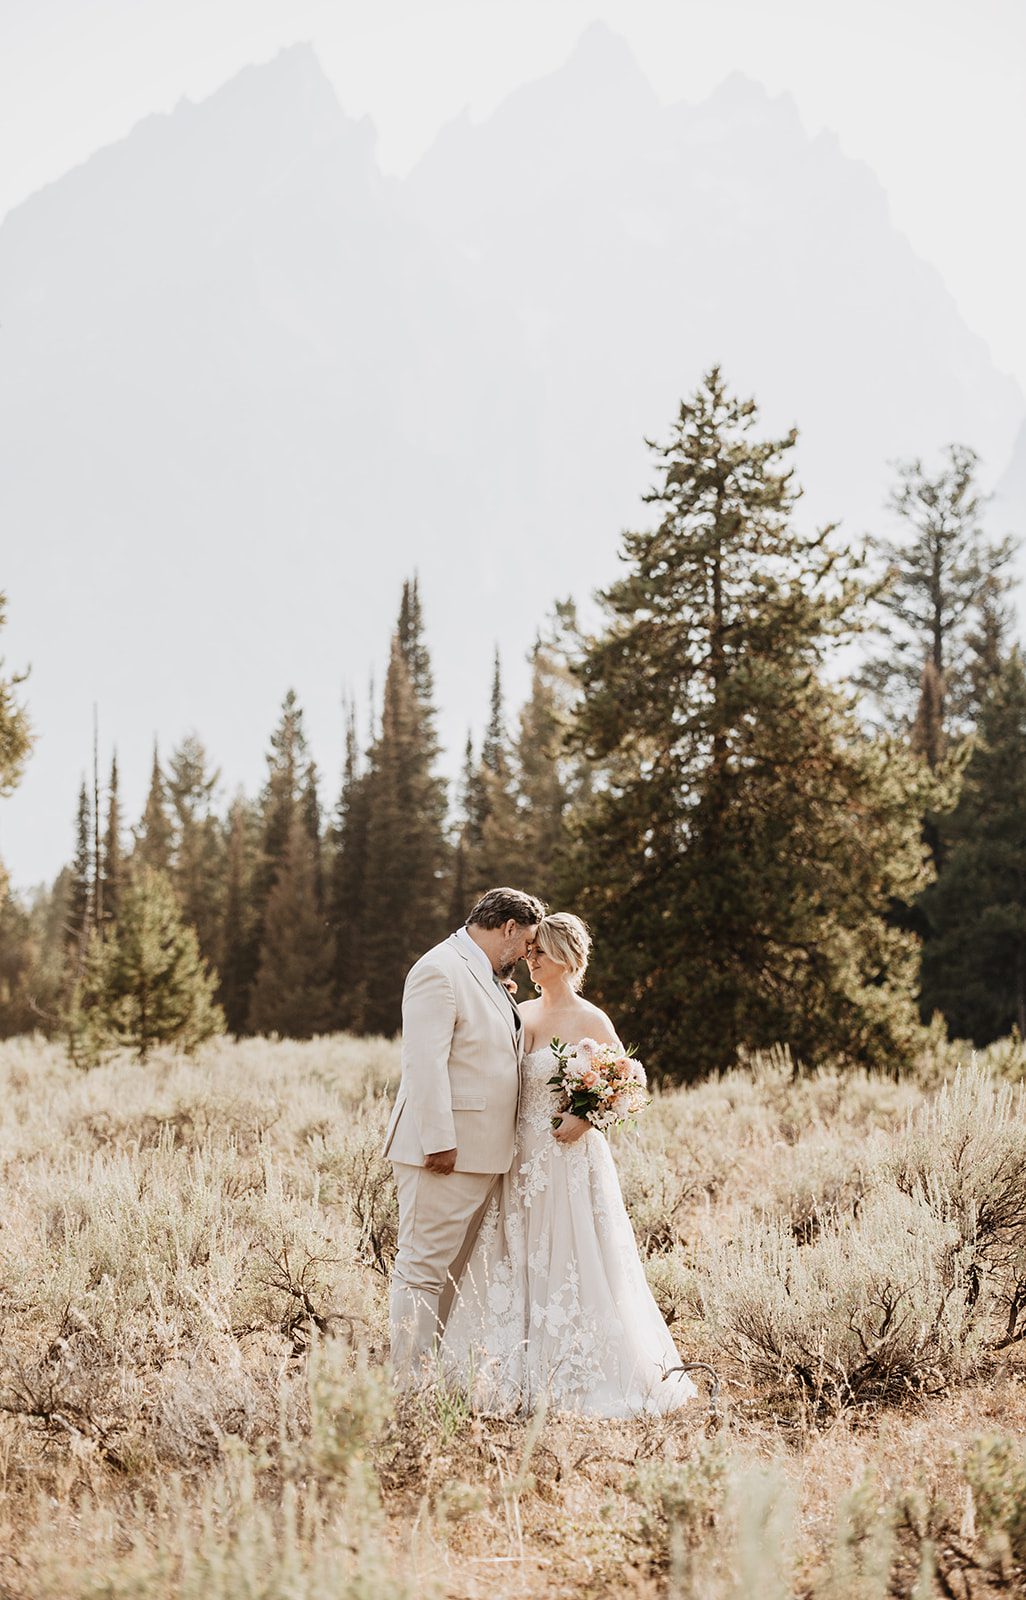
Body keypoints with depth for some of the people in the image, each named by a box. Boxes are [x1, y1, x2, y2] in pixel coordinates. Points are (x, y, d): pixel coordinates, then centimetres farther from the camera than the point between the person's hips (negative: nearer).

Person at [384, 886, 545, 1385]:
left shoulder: (488, 978, 18)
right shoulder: (440, 970, -13)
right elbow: (425, 1063, -20)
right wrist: (439, 1142, -23)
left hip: (481, 1152, 10)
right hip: (444, 1152, -10)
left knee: (451, 1271, 13)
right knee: (423, 1270, -6)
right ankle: (410, 1386, -3)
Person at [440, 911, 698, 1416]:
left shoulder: (591, 1022, -7)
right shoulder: (521, 1014, 10)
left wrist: (586, 1118, -19)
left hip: (571, 1161, -6)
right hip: (521, 1161, 6)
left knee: (571, 1271, -3)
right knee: (514, 1269, 7)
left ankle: (577, 1383, 6)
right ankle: (517, 1380, 15)